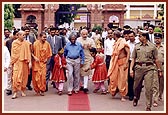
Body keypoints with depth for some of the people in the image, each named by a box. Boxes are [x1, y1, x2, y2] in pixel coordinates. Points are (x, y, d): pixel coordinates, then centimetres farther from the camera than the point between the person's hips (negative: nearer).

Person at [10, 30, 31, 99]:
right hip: (16, 62, -2)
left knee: (24, 77, 7)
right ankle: (15, 92, -3)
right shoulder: (14, 43, 1)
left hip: (24, 62, 2)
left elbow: (29, 53, 4)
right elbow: (12, 54, 5)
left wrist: (29, 62, -3)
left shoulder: (27, 43, 3)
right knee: (16, 77, -8)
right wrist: (11, 63, 6)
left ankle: (22, 91, 19)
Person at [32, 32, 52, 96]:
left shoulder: (47, 44, 0)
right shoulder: (35, 43, -8)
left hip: (43, 62, 2)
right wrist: (34, 57, -14)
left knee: (43, 76, -4)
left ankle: (42, 90, 7)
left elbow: (49, 53, 11)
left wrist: (46, 58, 1)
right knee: (36, 77, 1)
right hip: (36, 62, -2)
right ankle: (37, 90, 15)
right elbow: (31, 52, -1)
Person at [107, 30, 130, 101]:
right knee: (113, 78, 6)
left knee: (122, 79, -1)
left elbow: (128, 53, -14)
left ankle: (123, 96, 6)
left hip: (122, 62, -6)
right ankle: (114, 91, 26)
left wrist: (126, 63, -20)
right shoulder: (115, 43, 10)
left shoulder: (123, 43, -11)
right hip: (115, 62, 6)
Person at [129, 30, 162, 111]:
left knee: (148, 88, -8)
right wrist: (131, 69, 1)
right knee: (137, 86, 12)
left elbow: (156, 59, 8)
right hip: (138, 67, 3)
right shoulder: (137, 46, 10)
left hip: (149, 68, -2)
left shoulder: (152, 46, 4)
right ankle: (136, 98, 43)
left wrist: (159, 70, 8)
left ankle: (148, 106, 0)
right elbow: (133, 59, 11)